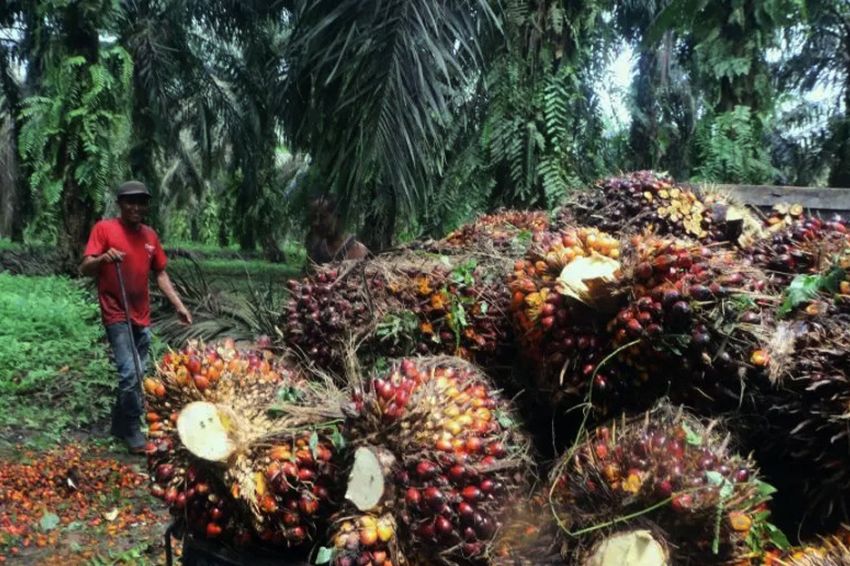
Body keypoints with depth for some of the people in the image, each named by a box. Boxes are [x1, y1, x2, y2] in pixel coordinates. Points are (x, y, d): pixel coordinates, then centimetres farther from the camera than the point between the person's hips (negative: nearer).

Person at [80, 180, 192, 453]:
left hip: (142, 317, 6)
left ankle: (120, 425, 28)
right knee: (129, 373, -14)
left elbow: (160, 273, 15)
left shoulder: (150, 235, 9)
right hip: (116, 315, -6)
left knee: (137, 374, 12)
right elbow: (84, 269, -12)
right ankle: (132, 431, 1)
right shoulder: (104, 229, -7)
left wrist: (179, 305, 9)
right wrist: (102, 258, -33)